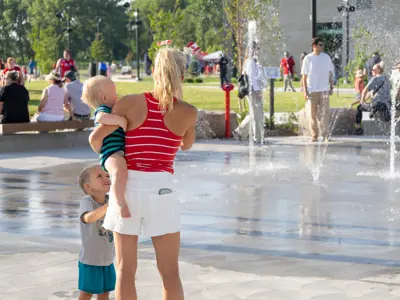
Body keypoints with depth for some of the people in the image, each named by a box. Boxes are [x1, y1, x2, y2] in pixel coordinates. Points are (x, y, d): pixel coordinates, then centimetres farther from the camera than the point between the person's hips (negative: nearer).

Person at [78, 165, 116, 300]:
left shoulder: (109, 200, -1)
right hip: (90, 260, -6)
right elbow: (89, 218, -40)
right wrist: (109, 206, -54)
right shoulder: (86, 201, -19)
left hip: (107, 259, 6)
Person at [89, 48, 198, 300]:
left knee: (125, 270, 7)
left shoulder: (130, 102, -4)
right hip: (161, 189, 0)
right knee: (170, 272, 8)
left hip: (128, 186, 0)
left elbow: (95, 138, -3)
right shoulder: (189, 112, -2)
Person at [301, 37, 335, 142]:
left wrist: (331, 86, 6)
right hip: (312, 90, -1)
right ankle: (314, 135, 14)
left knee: (324, 112, -8)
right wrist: (305, 90, -5)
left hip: (324, 89, 1)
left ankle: (325, 134, -7)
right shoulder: (308, 58, 0)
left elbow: (330, 73, 12)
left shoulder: (326, 57, 6)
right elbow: (304, 76, 1)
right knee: (313, 114, 4)